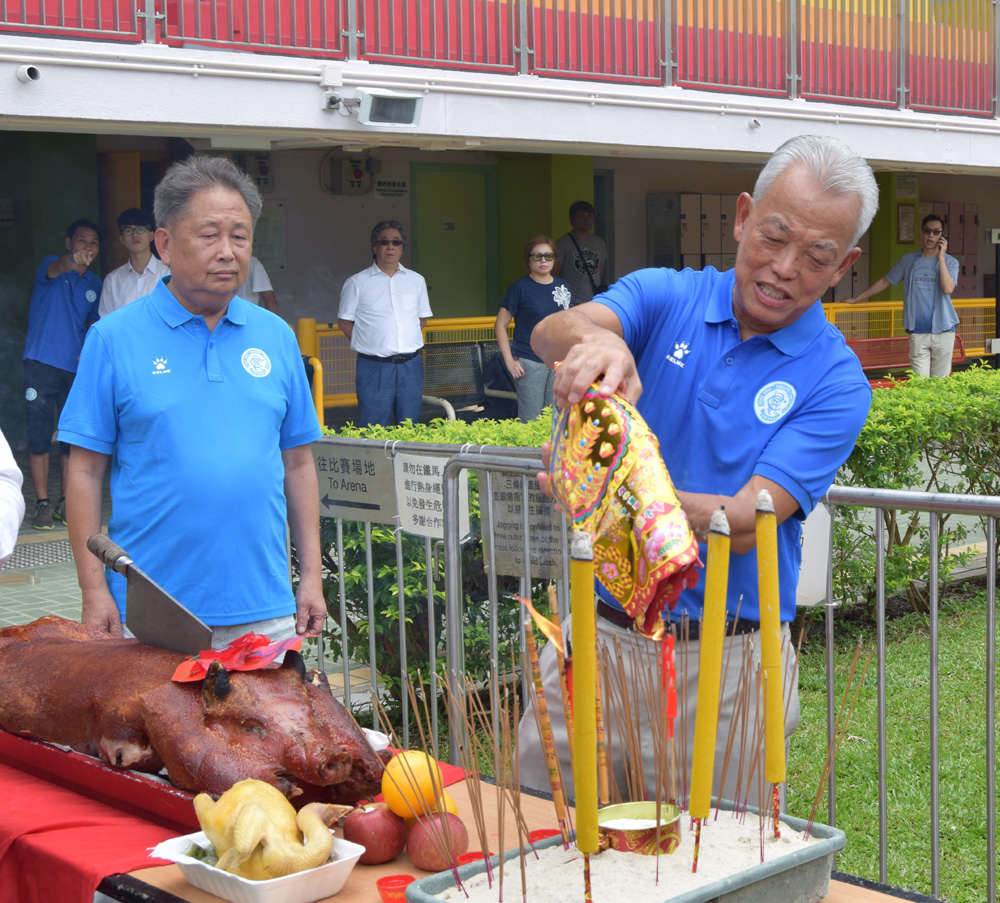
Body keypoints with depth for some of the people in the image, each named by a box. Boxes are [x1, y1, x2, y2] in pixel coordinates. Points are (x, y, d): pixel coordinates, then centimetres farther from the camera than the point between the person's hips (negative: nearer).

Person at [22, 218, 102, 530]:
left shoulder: (95, 284, 12)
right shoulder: (51, 265, -1)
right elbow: (54, 269, -27)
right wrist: (72, 261, -50)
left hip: (77, 368, 4)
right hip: (41, 364, -4)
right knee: (39, 434, -3)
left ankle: (66, 502, 14)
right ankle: (43, 504, 2)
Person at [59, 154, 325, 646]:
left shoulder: (276, 336, 8)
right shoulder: (114, 338, -2)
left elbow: (297, 463, 11)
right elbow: (86, 471, -3)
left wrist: (312, 577, 7)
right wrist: (94, 591, -8)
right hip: (151, 613, -3)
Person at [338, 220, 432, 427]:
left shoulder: (416, 281, 12)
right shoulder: (357, 283, 2)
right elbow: (344, 321, 5)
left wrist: (407, 341, 7)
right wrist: (367, 343, -2)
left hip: (411, 365, 3)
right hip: (374, 367, -3)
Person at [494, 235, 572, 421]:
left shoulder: (563, 287, 9)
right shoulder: (520, 287, -4)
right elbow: (500, 325, -3)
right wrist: (509, 361, -10)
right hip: (529, 362, -5)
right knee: (530, 421, -3)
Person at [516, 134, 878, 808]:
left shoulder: (834, 383, -6)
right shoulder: (666, 298, 1)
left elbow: (745, 524, -18)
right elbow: (552, 331, -20)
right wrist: (594, 340, -44)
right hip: (599, 632, 2)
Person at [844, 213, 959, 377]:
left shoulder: (950, 262, 4)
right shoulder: (908, 260, 9)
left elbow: (948, 288, -14)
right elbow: (885, 282, 18)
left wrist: (941, 257, -11)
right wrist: (856, 299, 18)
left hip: (943, 330, -1)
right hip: (918, 332, 1)